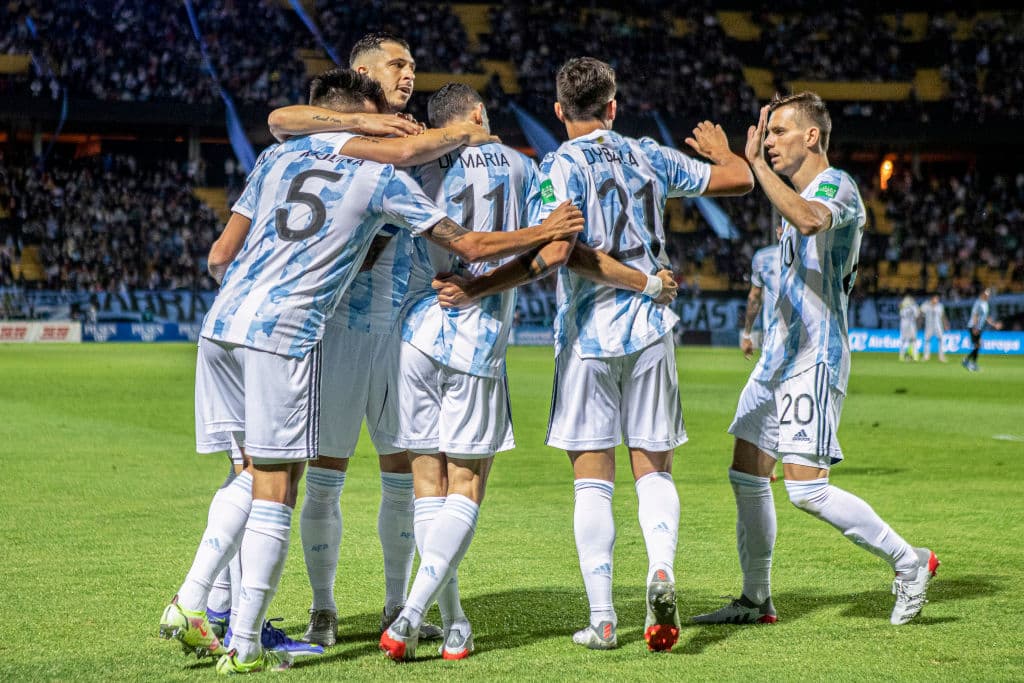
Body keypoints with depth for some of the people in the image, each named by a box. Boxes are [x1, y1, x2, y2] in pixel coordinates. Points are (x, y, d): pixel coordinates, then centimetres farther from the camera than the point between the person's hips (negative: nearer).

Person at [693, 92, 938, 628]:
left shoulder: (837, 185, -12)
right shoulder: (802, 196, 18)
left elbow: (808, 220, -36)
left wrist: (755, 162, -31)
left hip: (815, 358, -10)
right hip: (780, 355, 10)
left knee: (807, 488, -15)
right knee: (747, 474, 8)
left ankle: (909, 563, 0)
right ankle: (756, 601, 16)